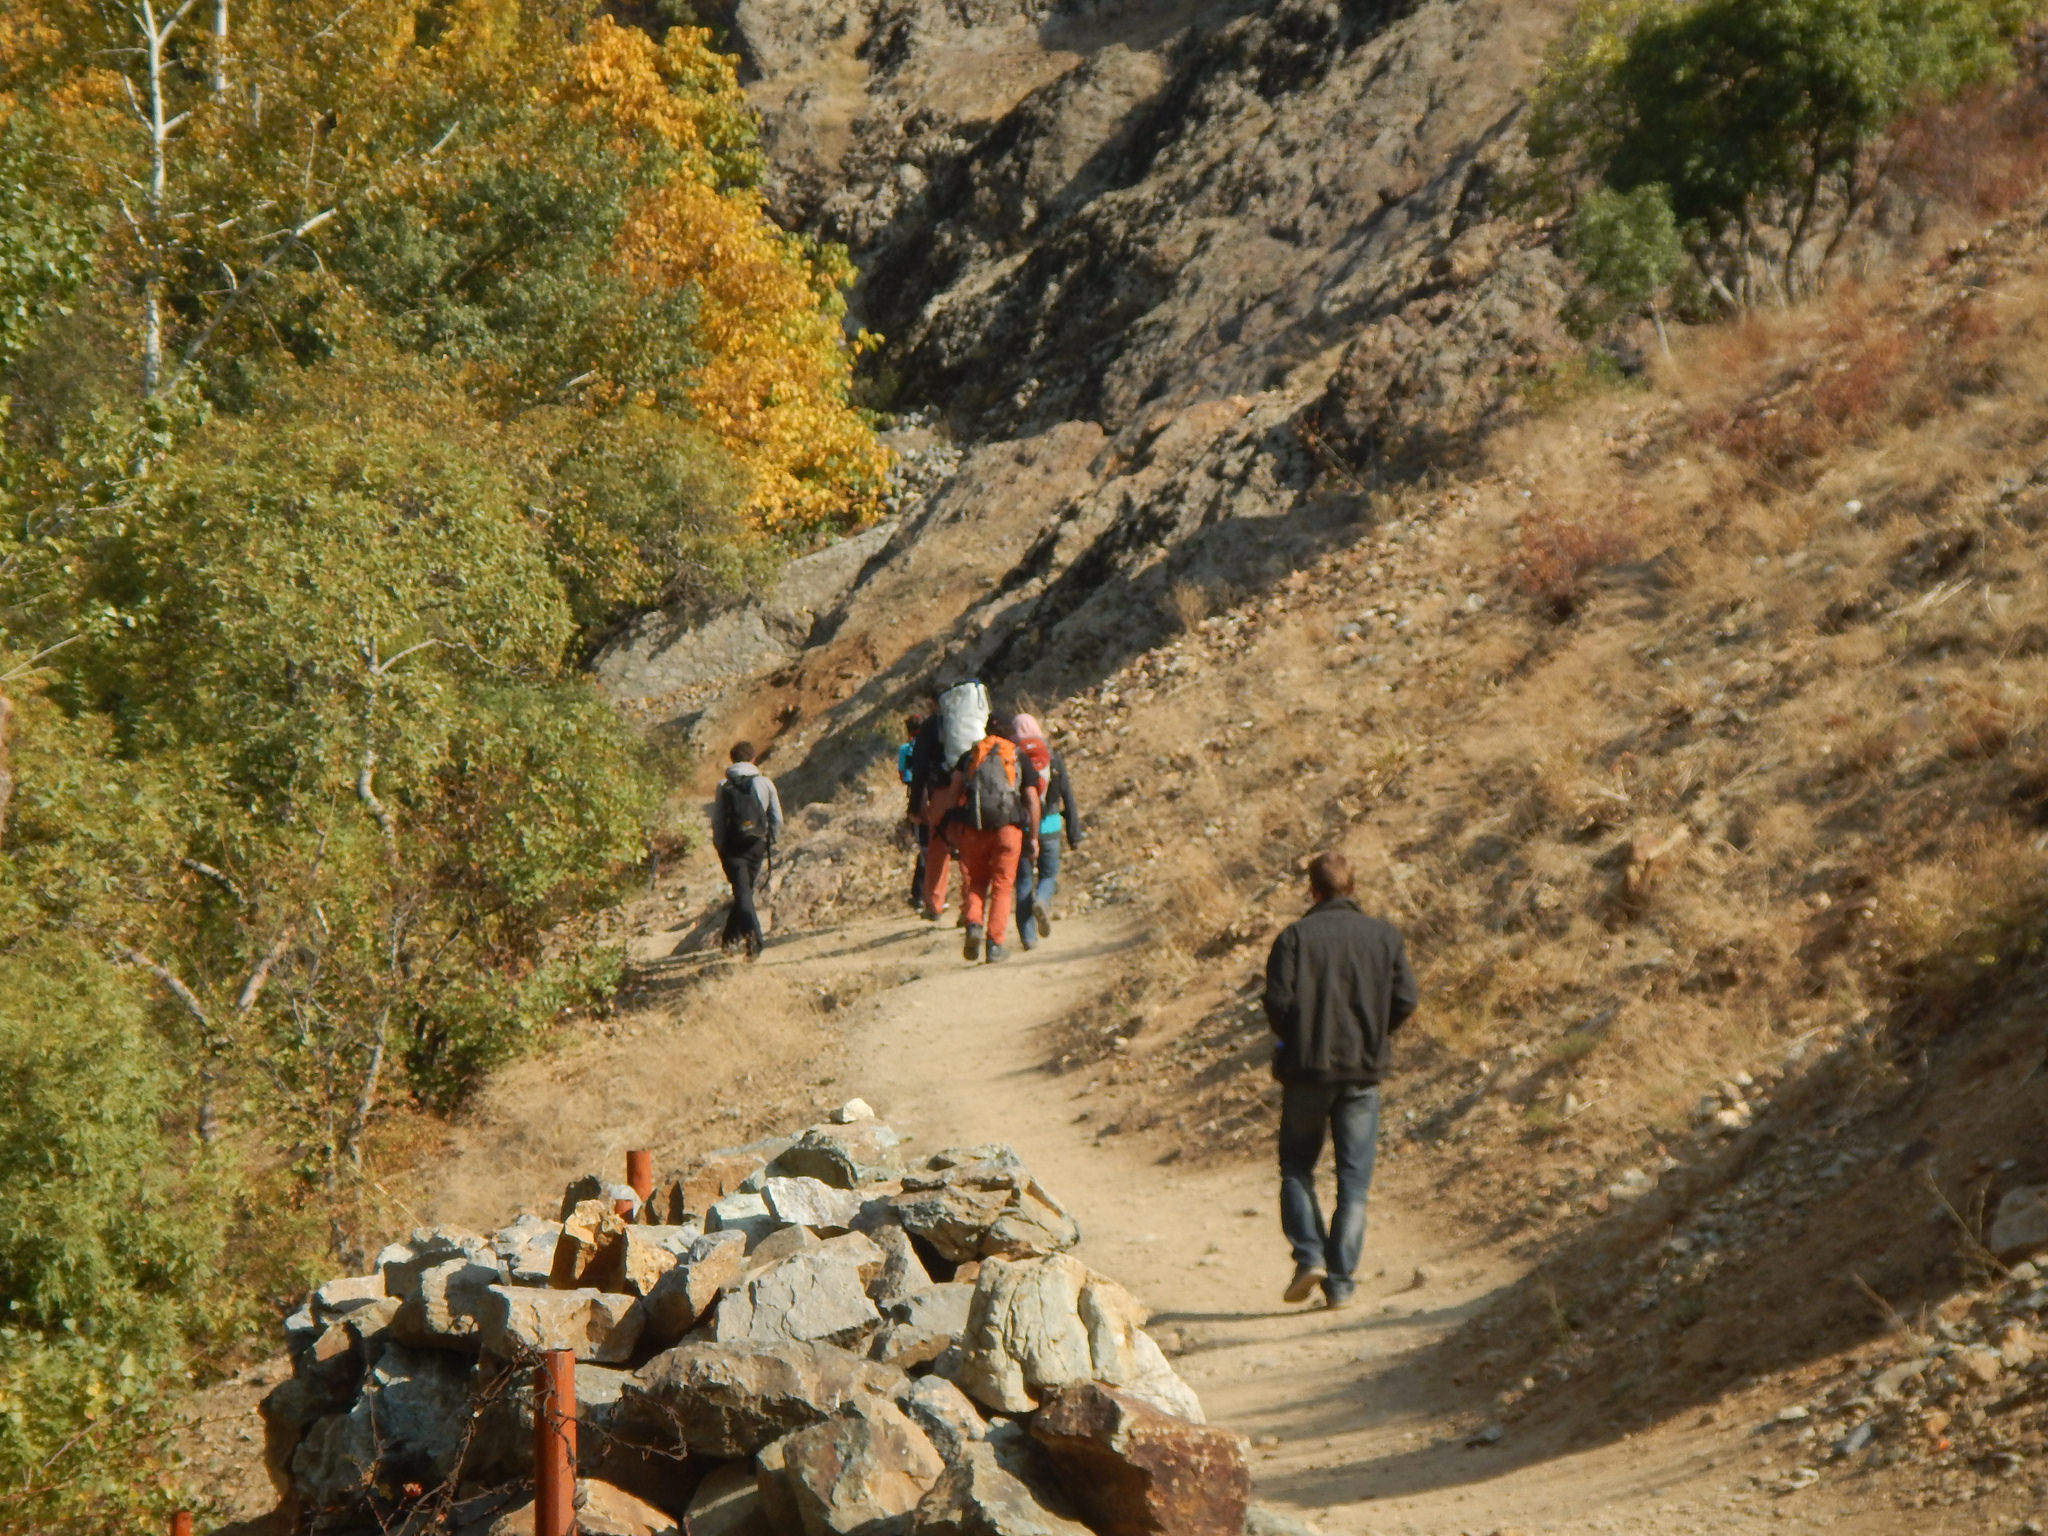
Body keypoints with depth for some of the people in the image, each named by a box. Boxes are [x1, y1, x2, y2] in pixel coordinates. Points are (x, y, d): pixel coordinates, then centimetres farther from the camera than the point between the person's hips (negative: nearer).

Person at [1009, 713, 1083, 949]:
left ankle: (1028, 936, 1)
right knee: (1048, 875, 16)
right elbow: (1067, 797, 3)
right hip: (1049, 827, 1)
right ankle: (1042, 902, -18)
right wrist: (1074, 832, 8)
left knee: (1024, 880, 7)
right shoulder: (1054, 758, 2)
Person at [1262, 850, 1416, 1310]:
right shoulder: (1384, 936, 2)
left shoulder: (1295, 936, -5)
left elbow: (1278, 1001, -12)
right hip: (1363, 1071, 1)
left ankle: (1309, 1255, -3)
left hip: (1307, 1069, -1)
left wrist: (1296, 1041, 7)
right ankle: (1341, 1282, 2)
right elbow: (1405, 999, -3)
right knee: (1353, 1179, 6)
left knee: (1296, 1168, 15)